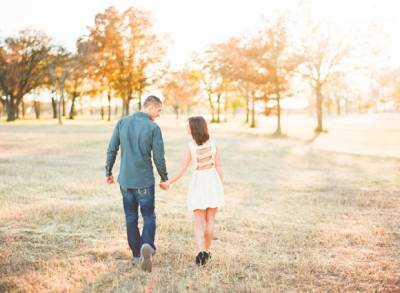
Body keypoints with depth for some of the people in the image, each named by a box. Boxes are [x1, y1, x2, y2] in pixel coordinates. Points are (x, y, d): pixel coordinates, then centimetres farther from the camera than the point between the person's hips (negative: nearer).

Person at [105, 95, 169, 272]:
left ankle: (137, 254, 20)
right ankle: (147, 245, -18)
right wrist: (164, 179, 7)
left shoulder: (122, 123, 1)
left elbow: (111, 150, 4)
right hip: (145, 181, -4)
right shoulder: (153, 128, -10)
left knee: (131, 218, 15)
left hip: (125, 180, 4)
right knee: (149, 217, 7)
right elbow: (159, 158, -8)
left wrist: (108, 172, 17)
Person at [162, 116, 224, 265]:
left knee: (199, 221, 4)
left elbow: (181, 171, -9)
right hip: (213, 182, 2)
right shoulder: (213, 144, -4)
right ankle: (206, 251, 21)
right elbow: (219, 167, -1)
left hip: (198, 184, -2)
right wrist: (220, 187, 10)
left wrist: (168, 182, 6)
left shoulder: (190, 147, -12)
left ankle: (200, 251, -13)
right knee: (210, 220, 13)